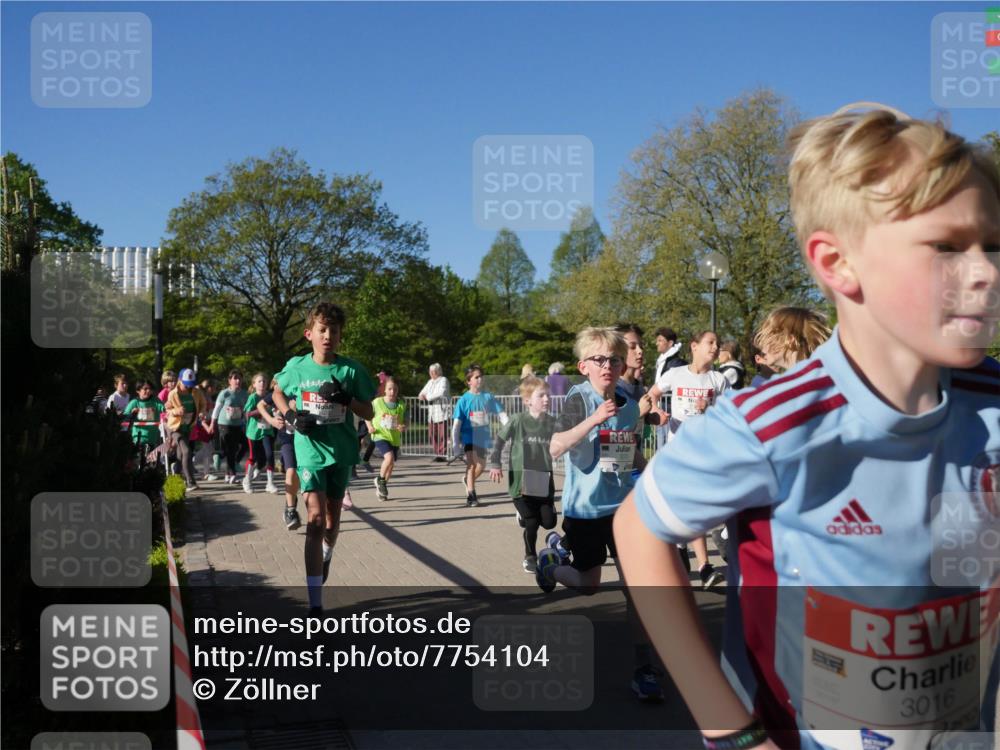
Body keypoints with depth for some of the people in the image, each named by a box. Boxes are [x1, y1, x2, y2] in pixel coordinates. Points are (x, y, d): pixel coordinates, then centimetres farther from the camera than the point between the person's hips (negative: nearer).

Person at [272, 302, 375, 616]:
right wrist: (291, 416, -3)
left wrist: (346, 399, -19)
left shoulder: (352, 369, -5)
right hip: (310, 451, -2)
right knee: (315, 519, -13)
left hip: (342, 451, 2)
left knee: (332, 518, 18)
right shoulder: (296, 366, -3)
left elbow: (369, 413, -1)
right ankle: (315, 603, -14)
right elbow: (278, 393, 16)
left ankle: (326, 556, 52)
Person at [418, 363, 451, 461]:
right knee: (432, 434, 1)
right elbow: (423, 391, 27)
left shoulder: (443, 380, -1)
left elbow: (441, 393, -17)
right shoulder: (430, 382, 22)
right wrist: (421, 395, 2)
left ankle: (442, 454, -8)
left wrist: (427, 397, -10)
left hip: (441, 411, -7)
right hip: (432, 412, 7)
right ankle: (436, 453, 6)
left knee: (442, 434, -9)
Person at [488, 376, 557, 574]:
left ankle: (524, 516, 35)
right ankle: (530, 557, 23)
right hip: (521, 481, -3)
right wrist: (495, 464, -4)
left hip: (544, 482, 4)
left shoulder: (551, 423, 1)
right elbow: (499, 440, 2)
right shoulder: (517, 421, -8)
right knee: (531, 523, -1)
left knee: (549, 522, 2)